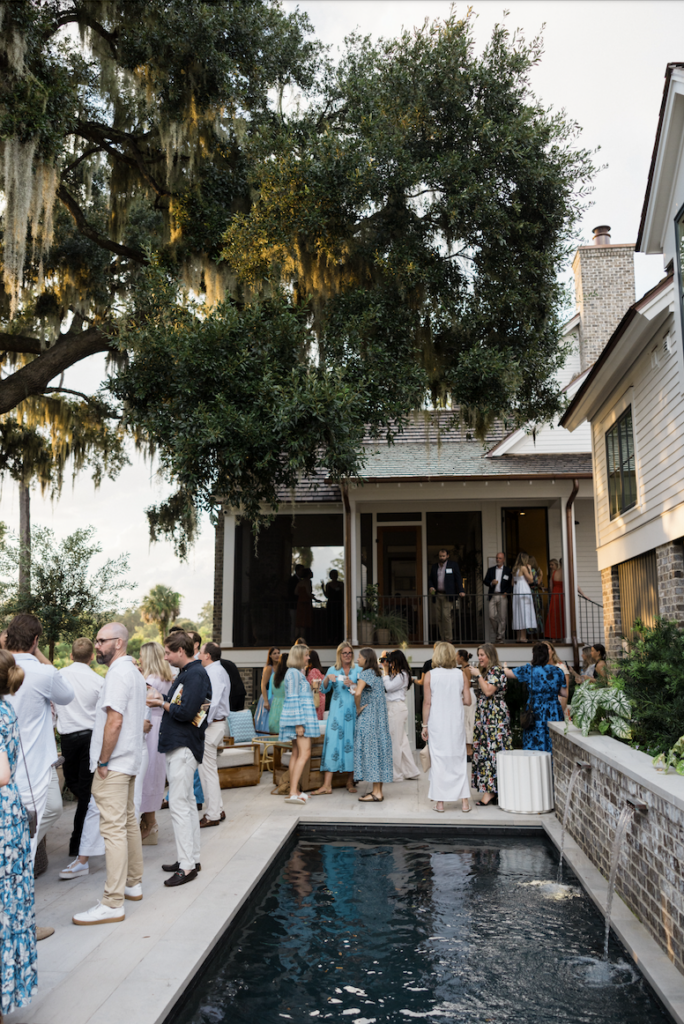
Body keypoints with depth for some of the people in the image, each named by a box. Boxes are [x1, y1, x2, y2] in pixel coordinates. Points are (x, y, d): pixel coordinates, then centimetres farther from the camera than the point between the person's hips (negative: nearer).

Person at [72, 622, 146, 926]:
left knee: (114, 829, -7)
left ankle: (113, 903, -4)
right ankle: (133, 883, 29)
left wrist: (103, 762, -17)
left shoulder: (118, 673, -17)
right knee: (128, 822, 18)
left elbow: (114, 721, -24)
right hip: (129, 759, 11)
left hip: (113, 764, -10)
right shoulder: (133, 671, 15)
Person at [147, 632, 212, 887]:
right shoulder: (185, 673, 15)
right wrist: (161, 700, 2)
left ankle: (187, 866, -3)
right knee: (187, 802, 15)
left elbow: (185, 712, -23)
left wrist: (162, 704, -9)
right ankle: (192, 858, 24)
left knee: (179, 804, -8)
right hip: (176, 745, 10)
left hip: (184, 747, -10)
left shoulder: (196, 674, -16)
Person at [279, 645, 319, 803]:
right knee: (304, 753, -14)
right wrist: (298, 723, -19)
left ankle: (294, 790, 12)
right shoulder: (294, 673, -12)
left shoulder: (297, 673, 19)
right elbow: (293, 699, -17)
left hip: (304, 716, 10)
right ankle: (293, 792, -17)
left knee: (296, 754, 9)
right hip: (299, 716, -10)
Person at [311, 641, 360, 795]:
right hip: (337, 711, 0)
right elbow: (324, 690, 2)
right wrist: (327, 679, -16)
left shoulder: (358, 670, 6)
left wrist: (352, 684, -18)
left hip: (353, 710, 0)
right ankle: (327, 784, -6)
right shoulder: (333, 670, 8)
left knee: (352, 742, 2)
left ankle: (350, 781, 16)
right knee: (332, 741, -6)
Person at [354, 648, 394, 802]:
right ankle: (378, 790, 15)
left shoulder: (365, 673, -13)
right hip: (378, 718, 9)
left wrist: (358, 708, -14)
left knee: (370, 749, -6)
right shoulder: (377, 674, 14)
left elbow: (358, 692, -29)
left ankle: (376, 793, -5)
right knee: (377, 749, 10)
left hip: (368, 718, -9)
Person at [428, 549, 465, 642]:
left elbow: (458, 579, 1)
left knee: (446, 616, -14)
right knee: (438, 617, 3)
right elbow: (431, 579, 20)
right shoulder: (434, 567, 15)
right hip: (437, 595, 5)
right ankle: (442, 639, 10)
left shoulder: (453, 565, 4)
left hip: (447, 595, -5)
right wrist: (431, 587, 0)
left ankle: (449, 639, -8)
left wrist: (461, 591, -10)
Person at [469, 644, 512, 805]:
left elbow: (488, 691, -20)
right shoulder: (486, 671, 19)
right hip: (485, 717, 10)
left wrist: (478, 675, -13)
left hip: (495, 717, -10)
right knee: (486, 749, 6)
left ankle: (490, 791, -9)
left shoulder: (496, 671, -10)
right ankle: (490, 791, 8)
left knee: (491, 750, -10)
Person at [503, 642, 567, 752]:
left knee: (534, 746, 4)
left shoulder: (528, 670, -5)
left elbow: (507, 673, 7)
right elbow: (565, 694, 5)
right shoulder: (557, 671, 1)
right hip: (554, 714, 2)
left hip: (535, 713, -2)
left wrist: (505, 667, 30)